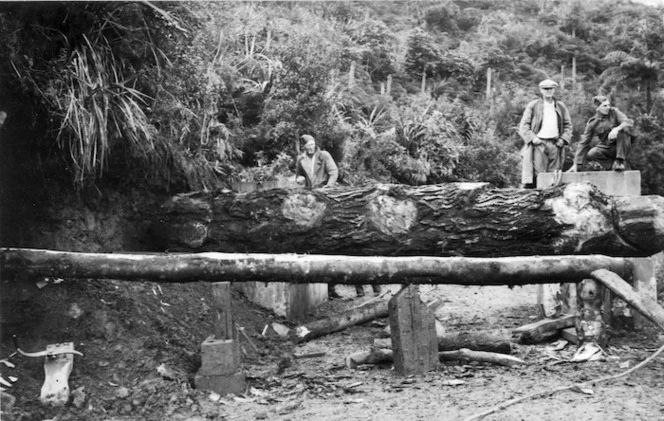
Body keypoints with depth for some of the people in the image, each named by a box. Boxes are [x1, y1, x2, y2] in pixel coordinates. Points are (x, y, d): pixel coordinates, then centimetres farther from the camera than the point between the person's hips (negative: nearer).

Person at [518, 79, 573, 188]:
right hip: (538, 143, -3)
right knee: (538, 173, -10)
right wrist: (533, 138, -9)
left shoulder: (561, 107, 15)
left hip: (555, 144, 3)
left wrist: (563, 139, 2)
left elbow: (568, 125, 17)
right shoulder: (533, 106, 6)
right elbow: (524, 125, 3)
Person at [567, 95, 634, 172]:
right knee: (590, 154, -28)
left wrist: (617, 129, -42)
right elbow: (584, 142, -3)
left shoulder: (614, 112, -6)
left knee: (623, 129, -30)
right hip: (606, 148, 1)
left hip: (621, 147, -1)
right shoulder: (592, 123, -3)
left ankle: (620, 160, -22)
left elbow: (629, 122, -19)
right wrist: (576, 164, -9)